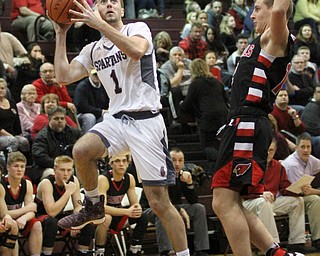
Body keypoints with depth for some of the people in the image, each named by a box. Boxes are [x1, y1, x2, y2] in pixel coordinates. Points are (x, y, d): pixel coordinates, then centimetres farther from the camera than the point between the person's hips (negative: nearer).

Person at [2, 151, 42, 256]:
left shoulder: (27, 184, -2)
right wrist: (26, 209, -20)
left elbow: (32, 212, -6)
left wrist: (24, 218, -30)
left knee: (36, 225, -19)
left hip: (18, 221, 5)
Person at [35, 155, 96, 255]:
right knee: (52, 223, -39)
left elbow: (78, 206, -2)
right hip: (41, 216, -6)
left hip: (60, 215, 6)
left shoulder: (74, 180, -9)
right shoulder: (46, 183, -26)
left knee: (89, 224, -14)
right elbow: (51, 213, -35)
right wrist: (68, 192, -35)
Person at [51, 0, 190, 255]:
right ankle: (94, 207, -3)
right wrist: (61, 34, 6)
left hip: (146, 121, -5)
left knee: (159, 201, -6)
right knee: (81, 150, -27)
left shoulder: (138, 28, 0)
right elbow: (64, 76, 8)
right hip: (116, 119, 5)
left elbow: (136, 51, -23)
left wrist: (100, 24, -24)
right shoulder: (93, 50, 17)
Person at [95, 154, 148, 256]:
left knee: (143, 217, -11)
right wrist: (127, 211, -41)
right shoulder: (103, 179, -23)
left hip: (117, 213, 6)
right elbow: (101, 207, -32)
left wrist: (137, 209, -27)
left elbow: (135, 203, 0)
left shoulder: (130, 178, -4)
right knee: (105, 218, -39)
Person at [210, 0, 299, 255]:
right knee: (229, 204, 11)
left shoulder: (276, 38, -6)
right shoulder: (266, 41, 22)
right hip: (242, 126, 10)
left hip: (247, 126, -10)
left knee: (224, 203, -15)